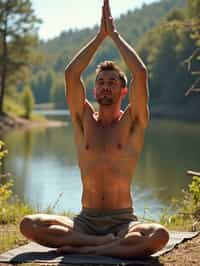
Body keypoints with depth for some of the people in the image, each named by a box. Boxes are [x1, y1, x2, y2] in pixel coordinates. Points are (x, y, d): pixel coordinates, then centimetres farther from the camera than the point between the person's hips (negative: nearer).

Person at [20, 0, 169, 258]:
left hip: (123, 221, -2)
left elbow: (140, 74, -12)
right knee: (28, 224, -23)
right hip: (86, 220, 2)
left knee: (159, 235, -35)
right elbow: (71, 74, -5)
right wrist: (100, 35, -2)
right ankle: (108, 244, -23)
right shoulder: (84, 120, 9)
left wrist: (115, 34, -3)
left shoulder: (132, 122, 3)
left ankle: (83, 248, -26)